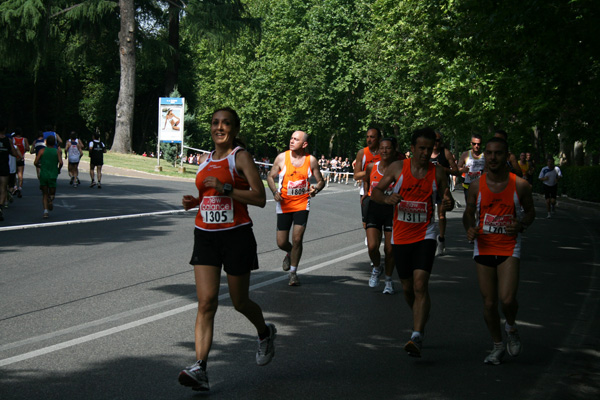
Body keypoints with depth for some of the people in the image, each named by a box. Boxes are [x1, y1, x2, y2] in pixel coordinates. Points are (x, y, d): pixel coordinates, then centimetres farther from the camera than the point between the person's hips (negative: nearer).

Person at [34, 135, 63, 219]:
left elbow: (36, 162, -4)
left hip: (43, 174, 1)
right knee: (52, 192, 14)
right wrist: (59, 169, 8)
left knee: (45, 194, 11)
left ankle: (46, 210, -6)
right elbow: (60, 162, -11)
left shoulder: (42, 151, 2)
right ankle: (51, 199, -22)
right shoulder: (57, 151, 2)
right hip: (53, 175, -1)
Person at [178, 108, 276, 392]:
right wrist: (193, 201, 5)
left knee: (240, 302, 9)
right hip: (205, 236, 4)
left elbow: (260, 198, -13)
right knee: (206, 302, -8)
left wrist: (225, 188, -22)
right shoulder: (204, 160, 13)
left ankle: (265, 332, 42)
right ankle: (200, 368, -14)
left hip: (236, 236, -4)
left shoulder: (241, 157, -6)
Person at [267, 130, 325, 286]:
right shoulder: (282, 157, -5)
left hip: (302, 204, -1)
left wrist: (316, 189, -17)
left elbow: (321, 181, 6)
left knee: (297, 239, -10)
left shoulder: (311, 160, -3)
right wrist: (275, 192, -13)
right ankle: (290, 253, 40)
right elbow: (270, 177, 5)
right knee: (281, 243, 2)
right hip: (284, 204, 1)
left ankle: (293, 272, 9)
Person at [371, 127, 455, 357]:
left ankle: (417, 337, -23)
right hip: (401, 236, 2)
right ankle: (420, 321, 39)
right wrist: (387, 198, -21)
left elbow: (447, 200, 9)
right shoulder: (398, 168, -1)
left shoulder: (437, 172, 0)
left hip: (425, 235, -2)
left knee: (420, 284, -18)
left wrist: (447, 203, -16)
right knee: (407, 288, 12)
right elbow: (376, 191, 2)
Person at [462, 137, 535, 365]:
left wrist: (521, 225, -13)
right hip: (483, 248, 2)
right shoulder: (476, 186, -2)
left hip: (509, 248, -2)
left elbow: (530, 211, 8)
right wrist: (469, 229, -10)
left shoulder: (519, 185, -6)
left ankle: (511, 327, 19)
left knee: (507, 299, -16)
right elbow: (469, 213, 11)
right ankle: (498, 346, 25)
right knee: (489, 303, 4)